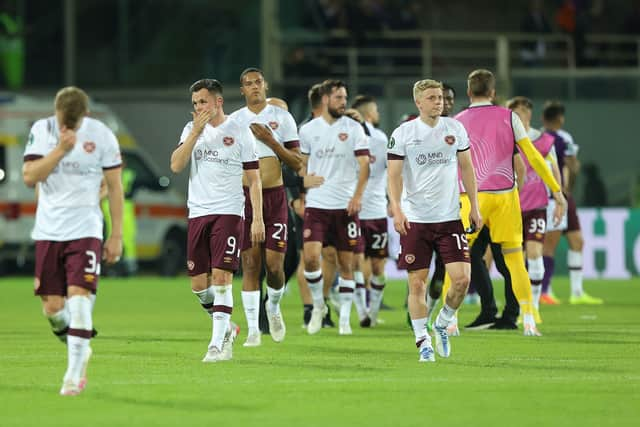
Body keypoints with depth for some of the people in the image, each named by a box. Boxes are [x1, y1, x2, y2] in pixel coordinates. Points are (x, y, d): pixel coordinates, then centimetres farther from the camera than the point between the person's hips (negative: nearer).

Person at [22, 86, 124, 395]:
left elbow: (114, 186, 2)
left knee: (79, 297, -17)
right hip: (48, 231, 3)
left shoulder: (102, 135, -4)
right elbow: (29, 177, -10)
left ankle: (74, 375, -15)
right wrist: (60, 149, -20)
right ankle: (80, 349, 30)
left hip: (86, 231, -3)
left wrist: (117, 235, 0)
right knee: (52, 306, 2)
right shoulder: (41, 130, -1)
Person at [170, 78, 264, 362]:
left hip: (229, 213, -4)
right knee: (198, 283, 4)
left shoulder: (239, 132, 1)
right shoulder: (191, 130, 10)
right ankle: (226, 328, 27)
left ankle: (218, 345, -12)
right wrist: (196, 131, -10)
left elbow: (253, 178, 2)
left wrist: (258, 218, -5)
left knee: (221, 278, -13)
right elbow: (176, 165, -4)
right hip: (197, 213, 4)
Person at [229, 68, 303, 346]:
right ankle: (253, 329, 0)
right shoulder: (233, 121, 8)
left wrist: (270, 140, -10)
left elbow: (297, 164, 1)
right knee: (250, 264, -4)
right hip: (244, 196, 1)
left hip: (274, 196, -1)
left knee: (274, 263, -6)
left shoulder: (282, 117, 4)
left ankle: (273, 307, 25)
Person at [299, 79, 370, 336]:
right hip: (316, 204, 1)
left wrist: (357, 195, -16)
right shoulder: (308, 130, 7)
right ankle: (318, 305, 8)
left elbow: (364, 164, -3)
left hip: (346, 205, -1)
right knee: (310, 256, -14)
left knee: (346, 263, 2)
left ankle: (345, 318, 11)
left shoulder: (353, 129, 1)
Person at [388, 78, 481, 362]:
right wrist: (396, 209, -17)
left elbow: (466, 168, 13)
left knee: (462, 279, -9)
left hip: (449, 217, 2)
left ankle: (442, 324, 17)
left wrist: (474, 206, 8)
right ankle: (423, 343, 9)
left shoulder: (455, 128, 6)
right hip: (415, 219, -2)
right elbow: (394, 176, -4)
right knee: (417, 284, -2)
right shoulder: (403, 134, -2)